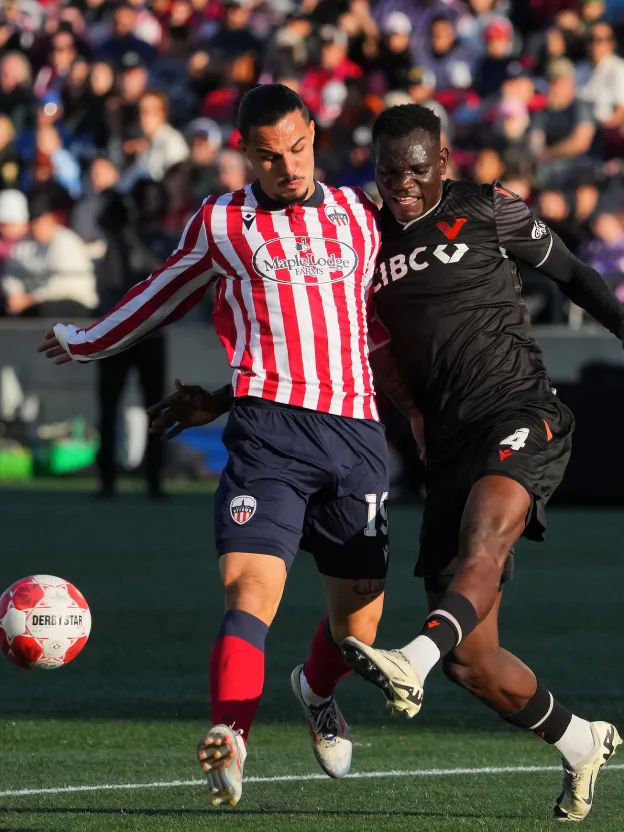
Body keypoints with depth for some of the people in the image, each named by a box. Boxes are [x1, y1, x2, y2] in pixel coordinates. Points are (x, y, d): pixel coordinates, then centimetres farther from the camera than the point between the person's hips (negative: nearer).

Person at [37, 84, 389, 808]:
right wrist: (83, 342, 41)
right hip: (268, 427, -3)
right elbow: (163, 296, 29)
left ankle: (317, 692, 39)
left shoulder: (357, 213, 16)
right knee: (251, 584, -23)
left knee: (358, 618, 6)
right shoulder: (219, 223, 11)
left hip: (355, 431, 3)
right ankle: (229, 739, -34)